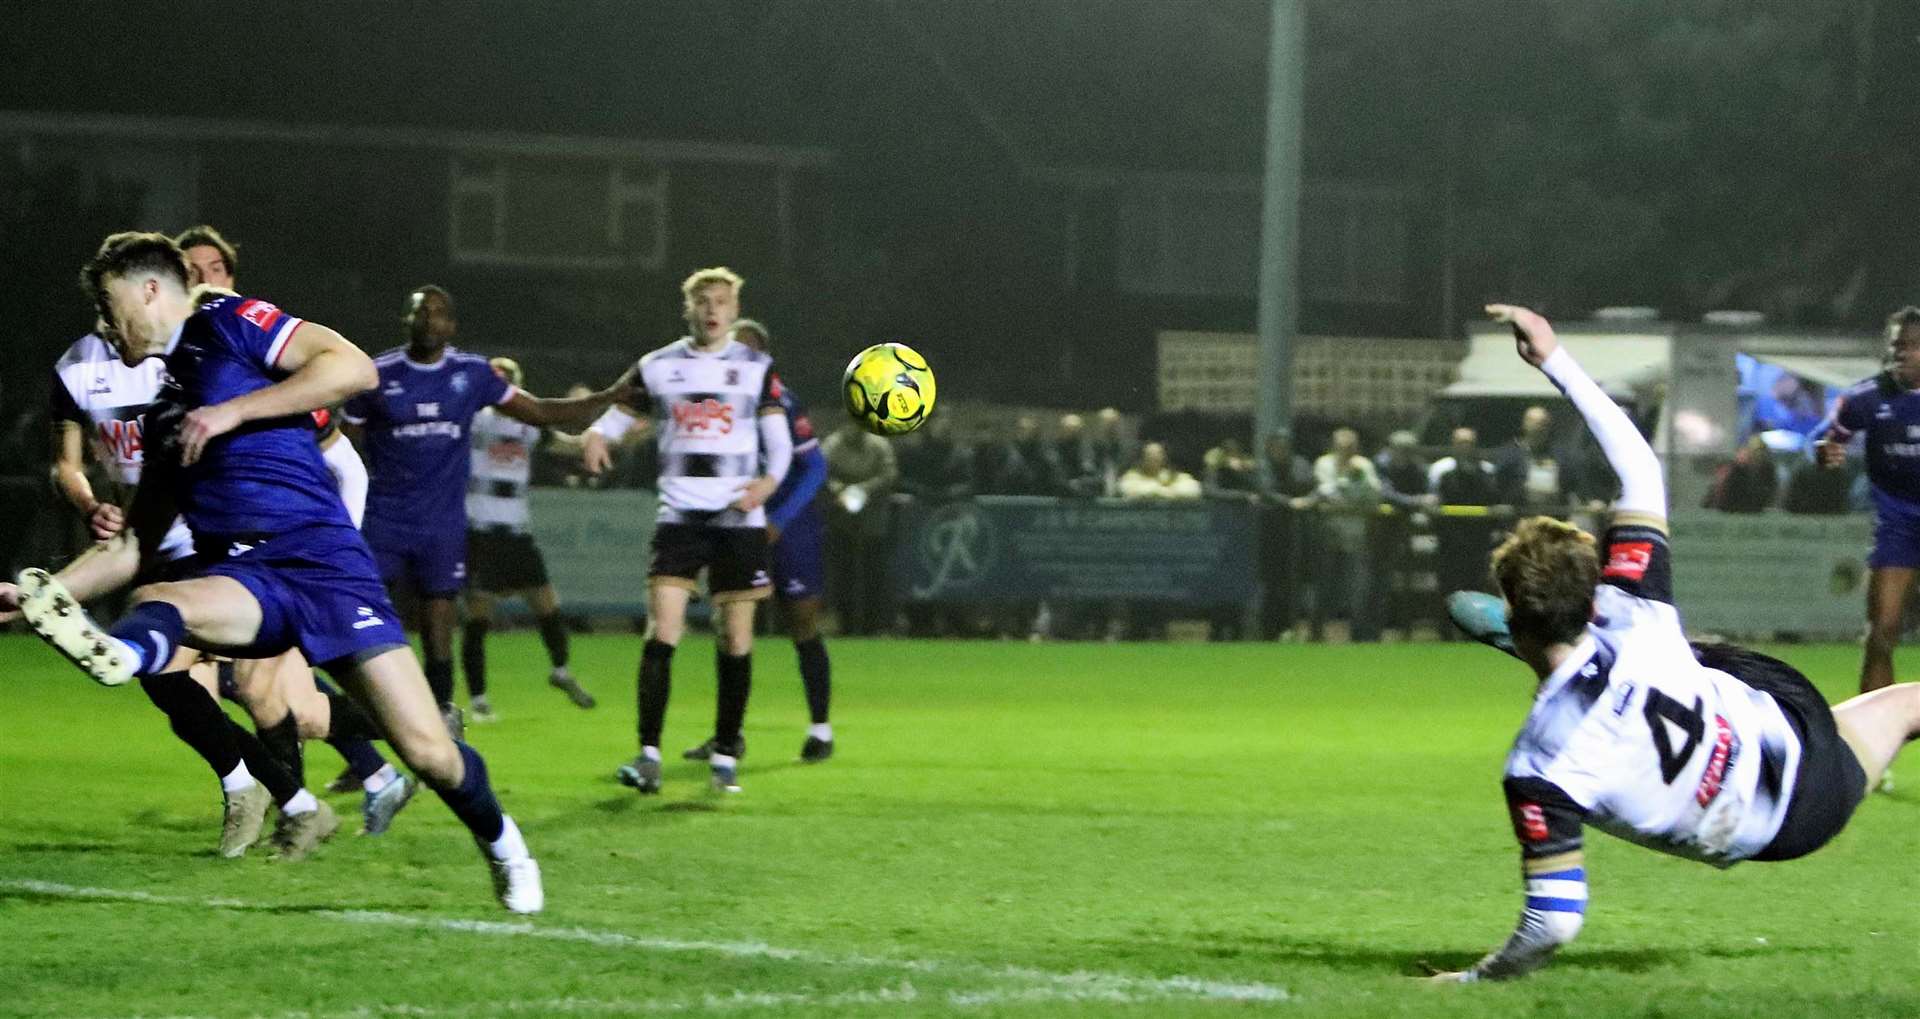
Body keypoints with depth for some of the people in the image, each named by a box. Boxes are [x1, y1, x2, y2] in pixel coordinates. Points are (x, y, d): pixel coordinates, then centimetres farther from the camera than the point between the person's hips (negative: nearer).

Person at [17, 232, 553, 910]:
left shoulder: (232, 323, 6)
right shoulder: (166, 409, 26)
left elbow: (356, 368, -10)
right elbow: (139, 542, 33)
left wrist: (233, 410, -12)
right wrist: (56, 591, 22)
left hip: (319, 558, -5)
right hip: (240, 579, 5)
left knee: (430, 753, -11)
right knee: (151, 604, -33)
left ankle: (503, 846, 18)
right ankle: (118, 650, -68)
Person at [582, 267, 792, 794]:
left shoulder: (757, 368, 5)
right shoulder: (657, 367, 7)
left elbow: (780, 441, 4)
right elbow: (618, 414, 12)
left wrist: (768, 481, -16)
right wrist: (596, 434, -12)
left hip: (739, 519, 0)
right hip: (679, 515, 0)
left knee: (736, 641, 2)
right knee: (661, 636, -13)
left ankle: (726, 753, 14)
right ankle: (648, 754, -12)